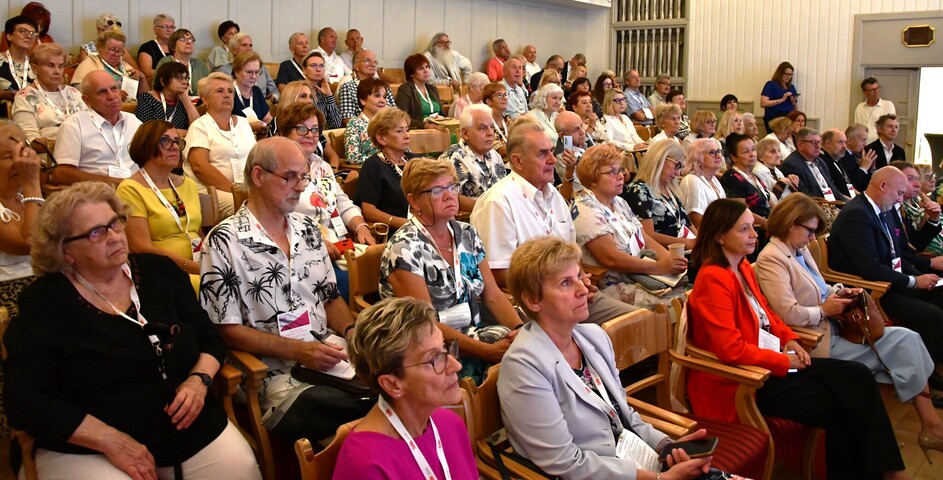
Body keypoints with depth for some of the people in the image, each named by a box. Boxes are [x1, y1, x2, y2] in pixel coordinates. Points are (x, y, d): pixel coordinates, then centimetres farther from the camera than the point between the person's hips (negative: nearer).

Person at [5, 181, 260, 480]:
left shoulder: (160, 271, 6)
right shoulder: (44, 302, -5)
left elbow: (209, 339, 12)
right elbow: (26, 401, -11)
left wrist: (199, 380, -9)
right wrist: (113, 442, -17)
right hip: (88, 449, -2)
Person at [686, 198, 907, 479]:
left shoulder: (743, 267, 7)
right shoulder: (713, 279, -22)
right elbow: (730, 349, -27)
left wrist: (789, 339, 3)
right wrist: (783, 361, -16)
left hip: (770, 360, 9)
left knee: (858, 377, 1)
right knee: (839, 407, -9)